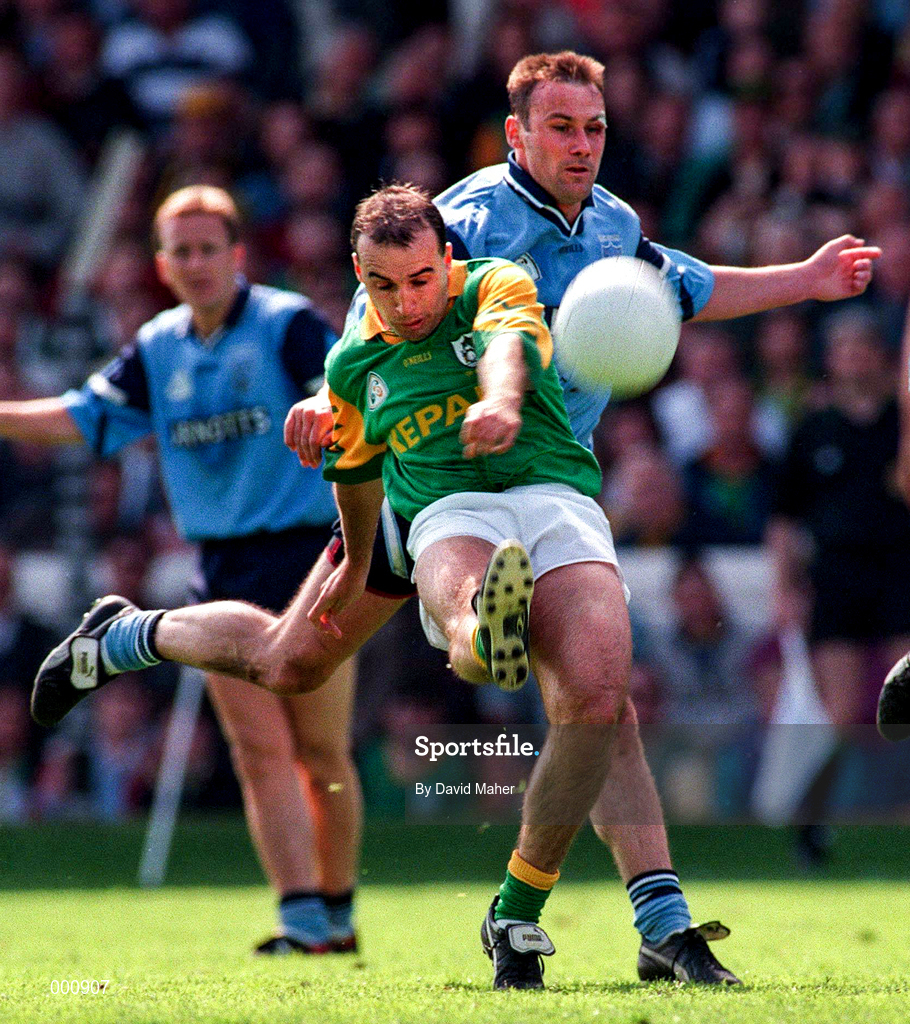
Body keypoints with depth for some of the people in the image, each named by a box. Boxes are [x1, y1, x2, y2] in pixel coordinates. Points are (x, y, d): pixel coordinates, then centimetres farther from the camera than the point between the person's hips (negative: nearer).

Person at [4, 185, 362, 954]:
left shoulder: (288, 326, -6)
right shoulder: (158, 350, 10)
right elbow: (84, 417, 15)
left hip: (309, 555, -4)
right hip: (225, 571, 4)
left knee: (321, 753, 2)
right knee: (259, 749, -6)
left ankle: (337, 910, 18)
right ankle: (304, 916, -9)